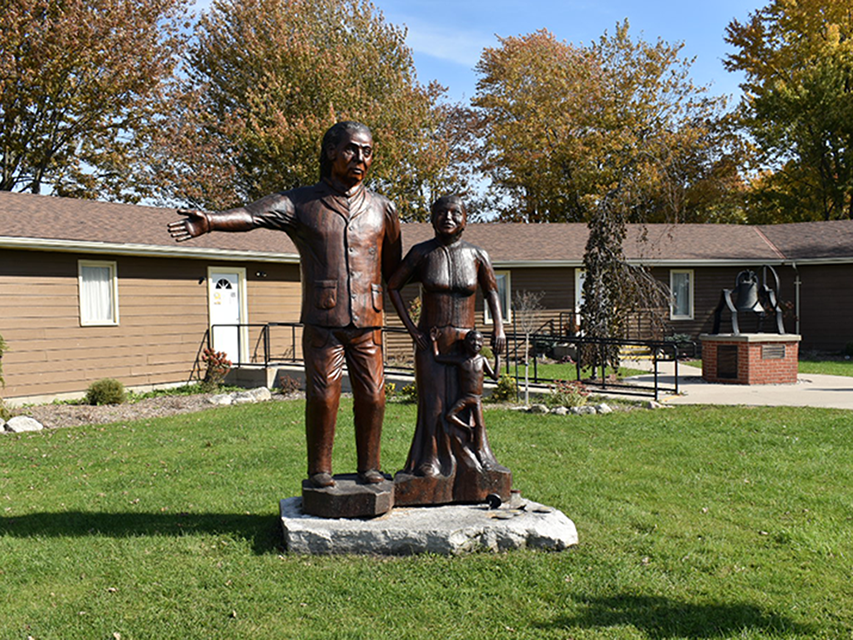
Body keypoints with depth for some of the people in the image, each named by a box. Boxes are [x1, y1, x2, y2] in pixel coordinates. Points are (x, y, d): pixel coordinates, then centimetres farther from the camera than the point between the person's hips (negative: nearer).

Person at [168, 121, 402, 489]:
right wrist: (208, 222, -32)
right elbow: (252, 215, -13)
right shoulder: (301, 203, 4)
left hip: (368, 322, 2)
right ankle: (319, 470, 13)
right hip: (322, 321, -2)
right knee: (322, 396, -4)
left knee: (372, 396, 2)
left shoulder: (382, 210, 11)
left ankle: (369, 467, 19)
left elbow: (393, 272, 19)